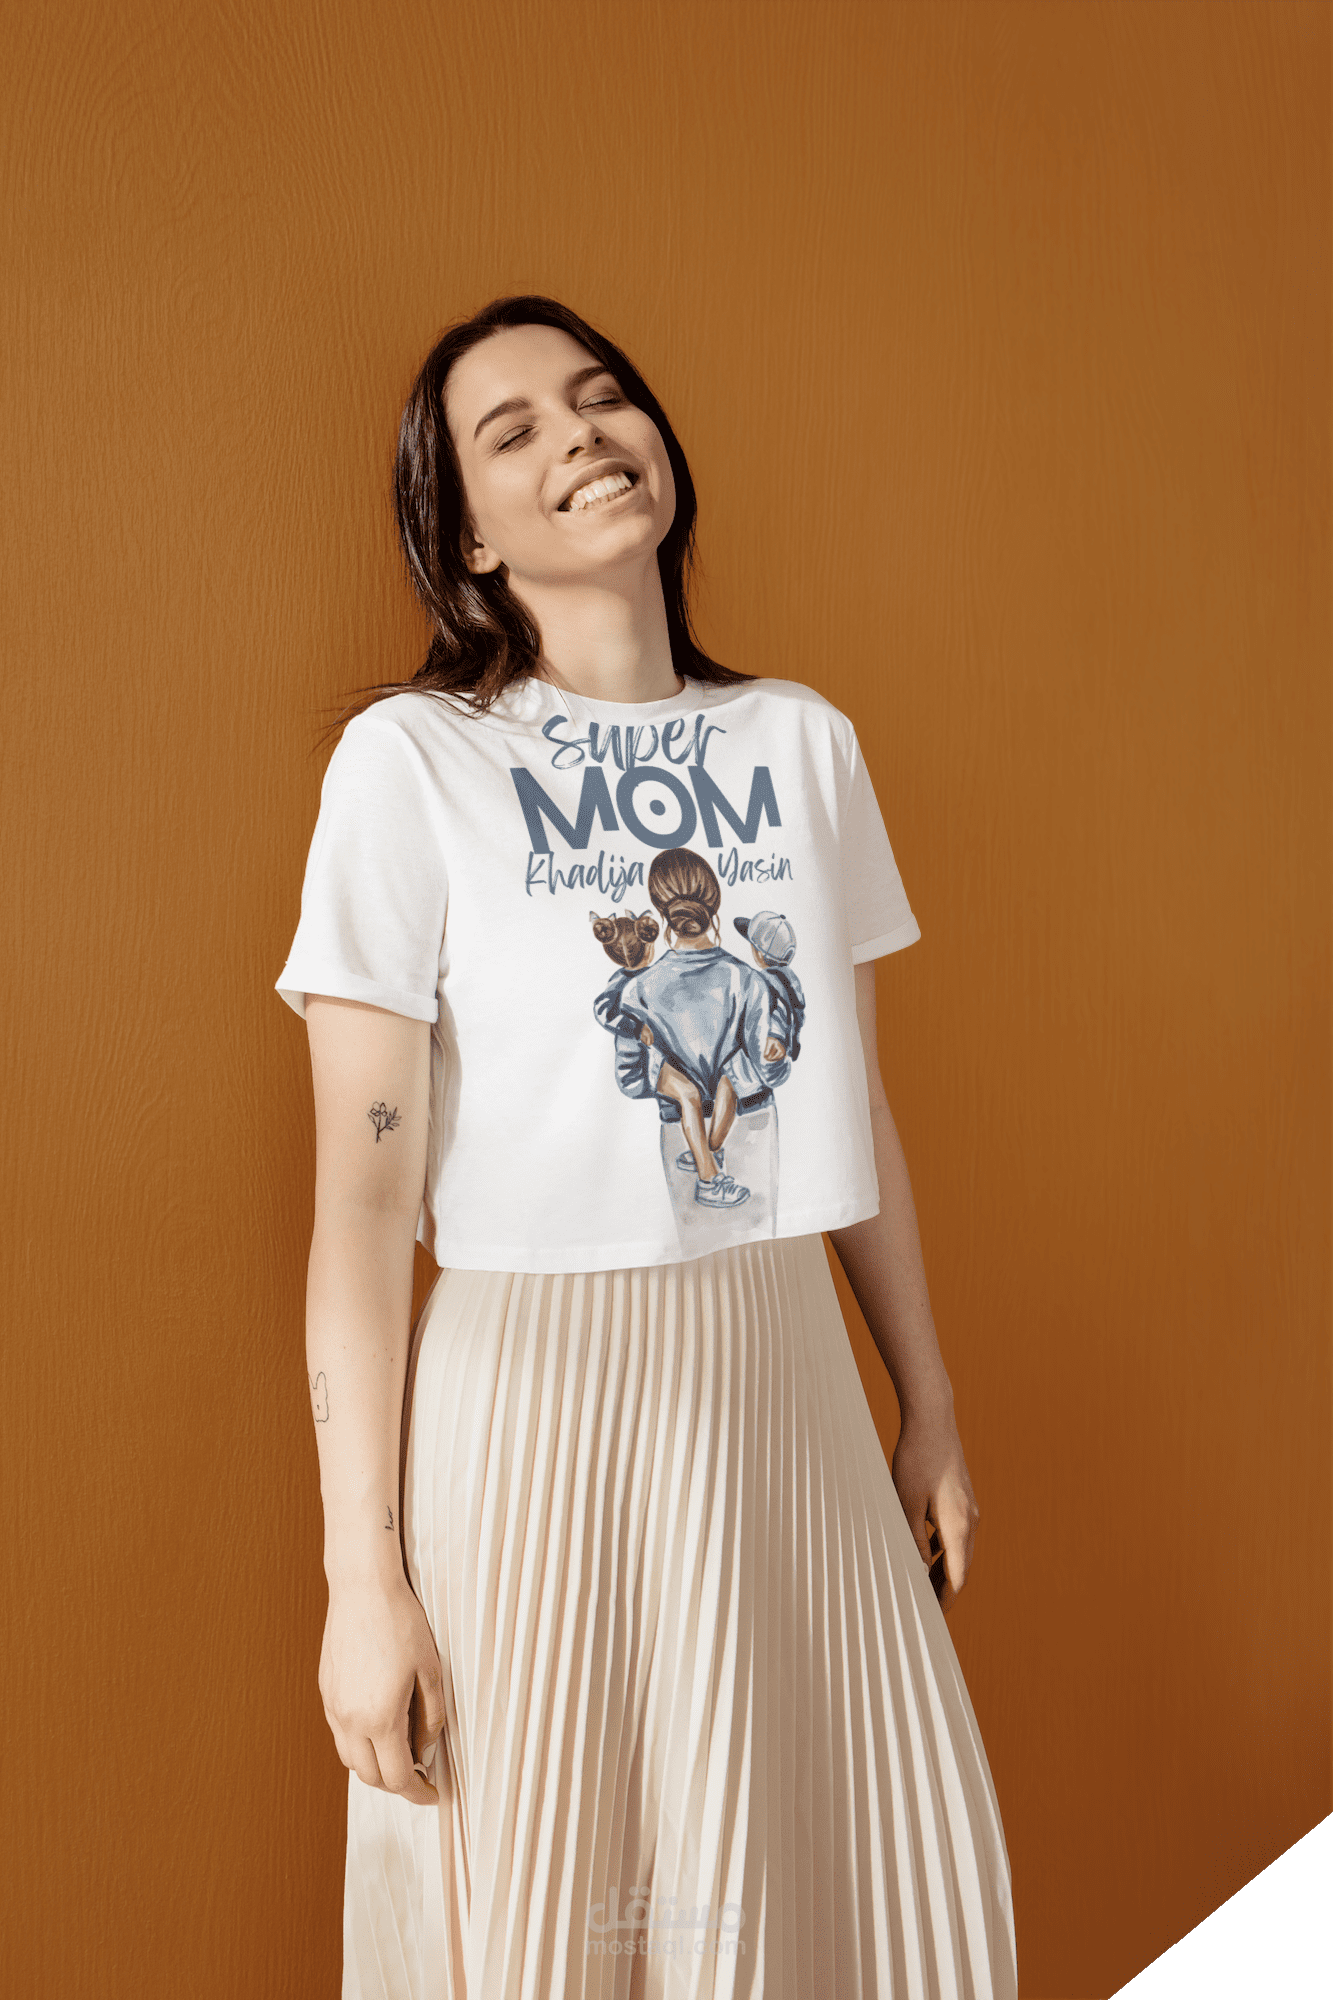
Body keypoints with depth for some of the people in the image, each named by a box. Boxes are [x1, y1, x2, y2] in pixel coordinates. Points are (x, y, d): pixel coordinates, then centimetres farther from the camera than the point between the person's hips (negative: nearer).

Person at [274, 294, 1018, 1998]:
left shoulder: (801, 742, 5)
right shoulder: (411, 758, -9)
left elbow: (852, 1106, 10)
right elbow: (362, 1190, -11)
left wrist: (927, 1406, 14)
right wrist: (361, 1575, -10)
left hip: (786, 1382, 4)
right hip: (533, 1401, -4)